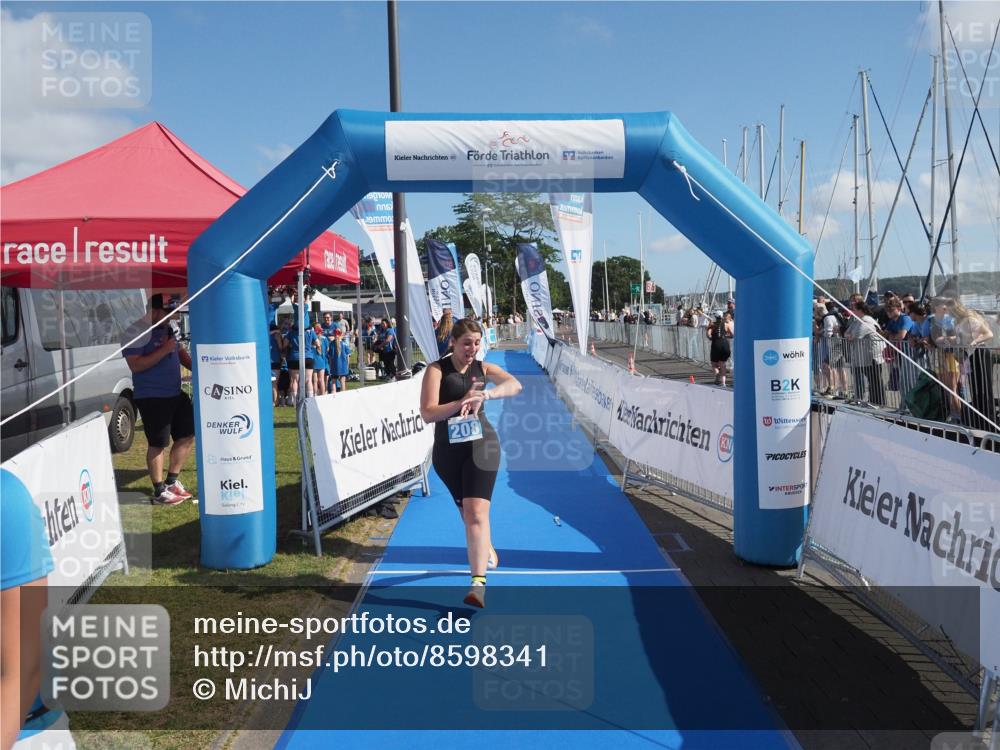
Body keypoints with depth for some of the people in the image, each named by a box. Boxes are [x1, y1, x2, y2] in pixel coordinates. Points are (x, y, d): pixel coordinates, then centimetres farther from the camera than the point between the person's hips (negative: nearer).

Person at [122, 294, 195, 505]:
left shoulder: (168, 329, 13)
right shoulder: (136, 331, -13)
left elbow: (181, 352, 22)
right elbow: (135, 365, -21)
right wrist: (164, 350, -24)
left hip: (175, 393, 9)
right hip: (151, 397, -9)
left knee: (188, 434, 12)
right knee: (158, 444, -3)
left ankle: (172, 482, 27)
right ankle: (159, 492, 9)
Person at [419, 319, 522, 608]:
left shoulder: (483, 368, 0)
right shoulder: (437, 370, -6)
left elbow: (515, 385, -18)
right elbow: (428, 413, -16)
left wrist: (483, 395, -35)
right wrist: (461, 402, -28)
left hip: (481, 446, -1)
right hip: (448, 452, 1)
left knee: (476, 511, -16)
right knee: (466, 511, 18)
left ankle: (479, 582, -17)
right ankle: (487, 549, 48)